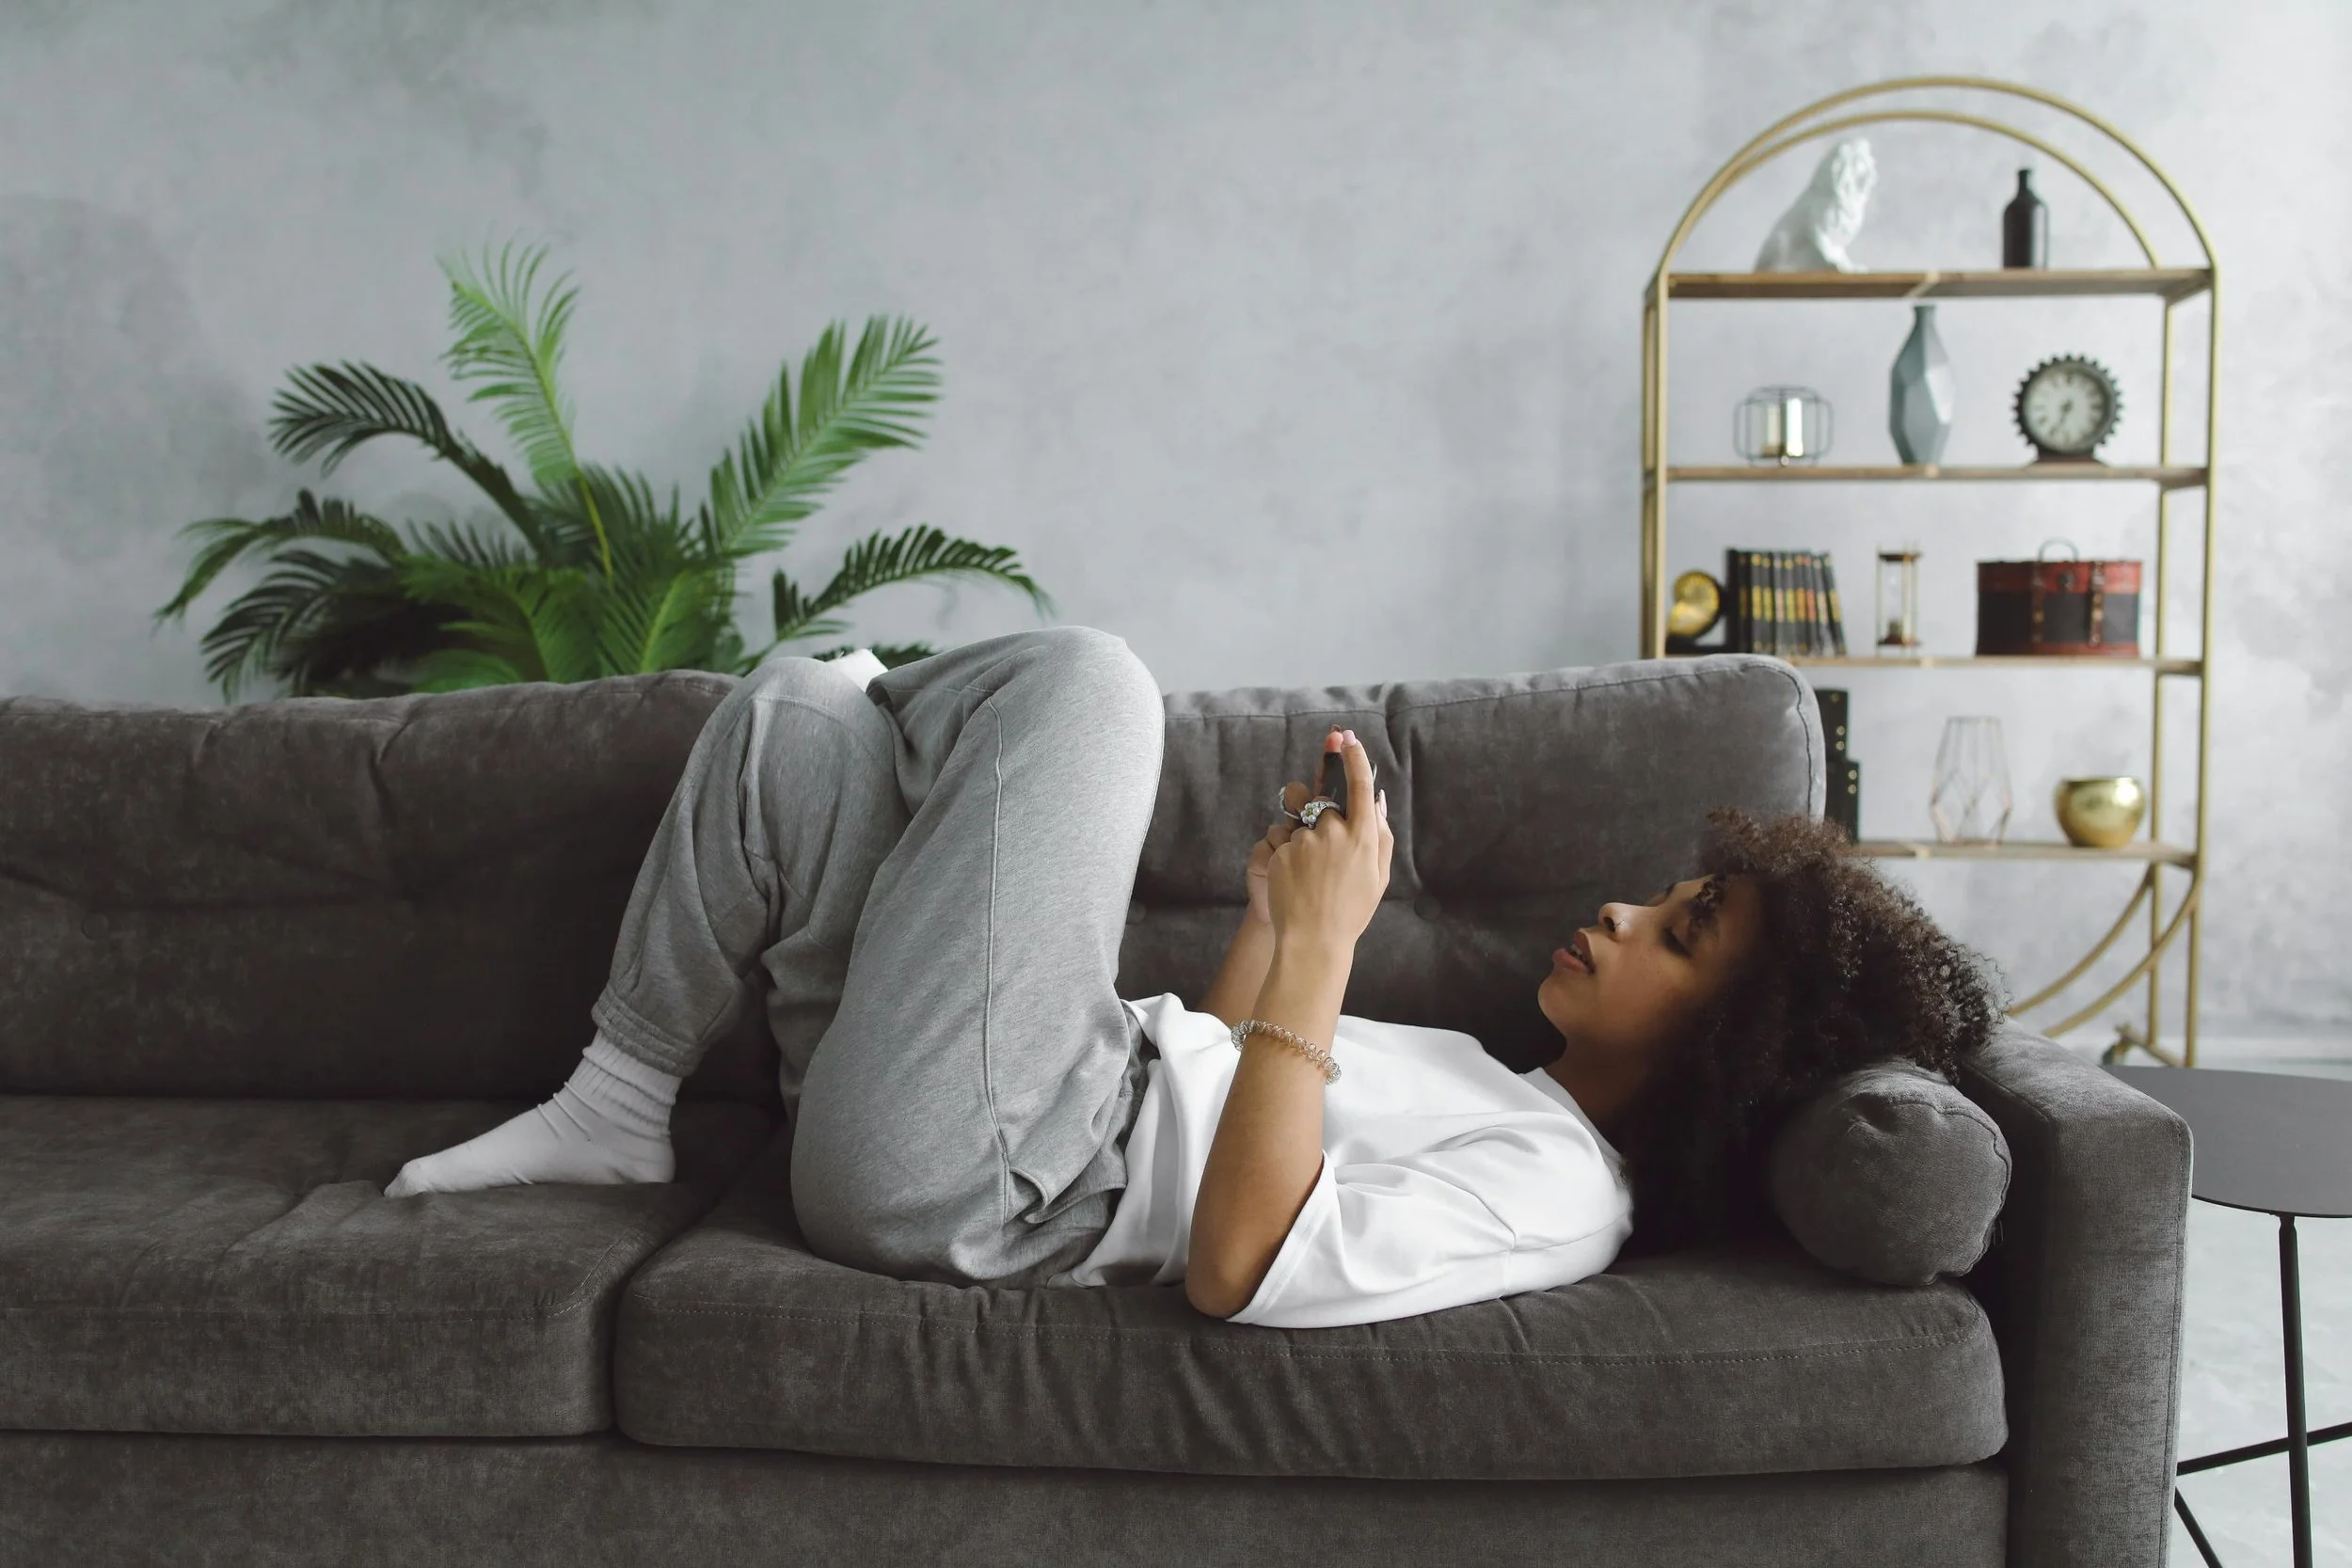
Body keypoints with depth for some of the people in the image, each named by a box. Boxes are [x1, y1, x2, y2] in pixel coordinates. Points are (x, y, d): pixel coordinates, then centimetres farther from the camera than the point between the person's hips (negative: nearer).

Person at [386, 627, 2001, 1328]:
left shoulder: (1563, 1187, -15)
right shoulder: (1505, 1090, 16)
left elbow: (1243, 1268, -31)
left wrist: (1320, 943, -27)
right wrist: (1280, 908, 10)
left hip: (954, 1181, -9)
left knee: (1085, 675, -10)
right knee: (785, 706, 15)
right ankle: (620, 1104, 17)